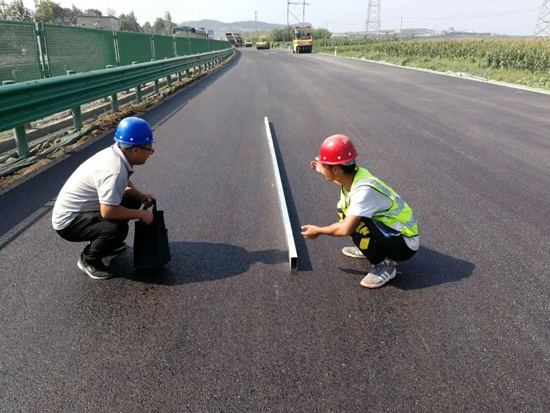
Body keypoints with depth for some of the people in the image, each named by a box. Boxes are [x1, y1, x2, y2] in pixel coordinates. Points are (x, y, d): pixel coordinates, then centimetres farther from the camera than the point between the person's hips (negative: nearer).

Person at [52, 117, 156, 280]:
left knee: (132, 201, 7)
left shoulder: (114, 153, -3)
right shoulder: (115, 170, -32)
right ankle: (89, 260, -1)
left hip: (78, 209, 10)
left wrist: (141, 196, 0)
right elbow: (108, 211, -35)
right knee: (117, 228, -31)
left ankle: (105, 244, 21)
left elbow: (124, 184, 16)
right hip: (69, 221, -10)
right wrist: (142, 214, -22)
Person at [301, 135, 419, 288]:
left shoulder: (365, 189, -32)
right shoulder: (354, 175, -7)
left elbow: (346, 229, -35)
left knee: (355, 225, -31)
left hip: (404, 243, -8)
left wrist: (318, 231, -18)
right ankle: (368, 248, 19)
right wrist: (324, 171, 21)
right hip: (387, 229, 8)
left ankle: (384, 265, -6)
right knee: (345, 208, 5)